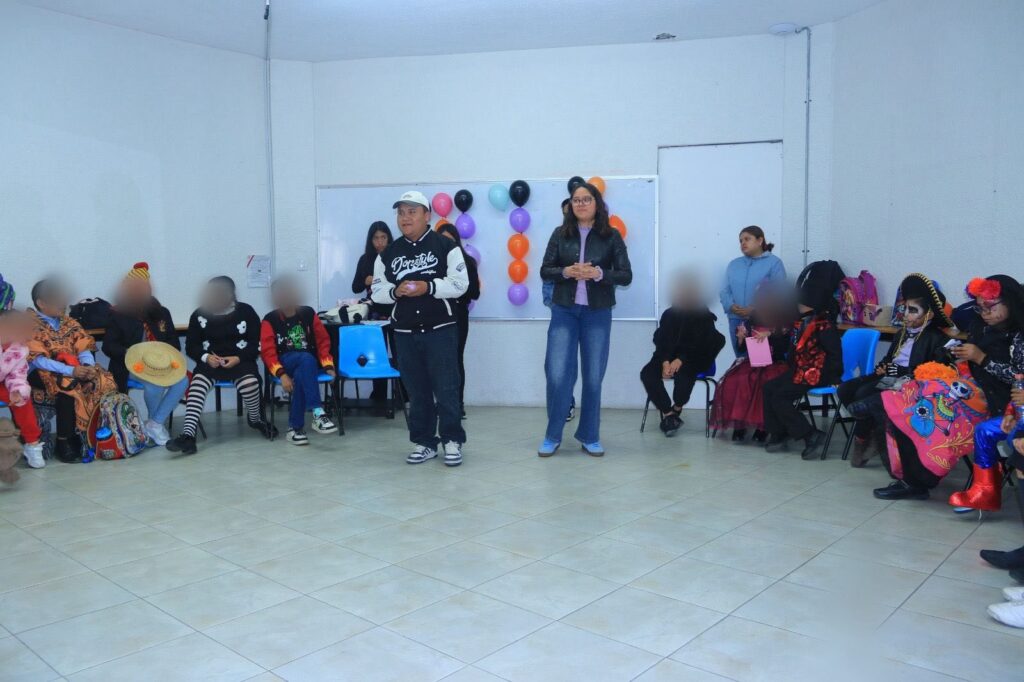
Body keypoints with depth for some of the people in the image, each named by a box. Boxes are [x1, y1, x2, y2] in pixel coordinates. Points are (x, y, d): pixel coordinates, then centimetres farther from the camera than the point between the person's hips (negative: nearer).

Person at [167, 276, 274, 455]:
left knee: (250, 383, -33)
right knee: (197, 383, -30)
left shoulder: (246, 311, 2)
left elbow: (257, 345, 1)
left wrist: (238, 358, -16)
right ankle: (188, 436, -38)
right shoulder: (199, 314, 5)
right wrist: (206, 357, -13)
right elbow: (191, 346, 9)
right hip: (210, 362, 2)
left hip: (240, 361, -2)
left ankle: (255, 419, 2)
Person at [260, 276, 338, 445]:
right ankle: (317, 413, -47)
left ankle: (295, 427, -28)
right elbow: (268, 351, -6)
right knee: (307, 359, -36)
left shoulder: (308, 313, 8)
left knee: (300, 376, -35)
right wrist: (282, 374, -22)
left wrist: (328, 366, -7)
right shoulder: (270, 320, 2)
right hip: (284, 364, -2)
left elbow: (323, 341, 9)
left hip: (309, 365, 3)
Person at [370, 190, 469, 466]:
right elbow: (377, 291, 9)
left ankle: (452, 441, 11)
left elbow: (460, 285, -8)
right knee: (417, 391, 9)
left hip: (440, 330, -4)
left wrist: (428, 287, -19)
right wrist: (396, 291, -12)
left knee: (446, 388, -1)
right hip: (405, 334, 4)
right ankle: (424, 442, 19)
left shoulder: (445, 247, -2)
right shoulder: (388, 253, 10)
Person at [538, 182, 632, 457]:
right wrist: (566, 272, -15)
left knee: (593, 377, 6)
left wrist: (599, 273, -19)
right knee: (558, 375, -5)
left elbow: (626, 276, -2)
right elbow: (545, 271, 4)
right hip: (564, 311, 0)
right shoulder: (560, 234, 4)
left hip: (598, 313, 0)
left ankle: (590, 436, 21)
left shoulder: (611, 236, 1)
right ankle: (552, 436, 12)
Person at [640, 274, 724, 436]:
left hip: (693, 358, -4)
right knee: (647, 373, -24)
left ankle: (676, 410, -11)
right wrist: (665, 362, -18)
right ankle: (668, 413, -22)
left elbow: (701, 345, -9)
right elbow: (660, 341, 1)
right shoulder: (669, 314, 9)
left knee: (683, 373, -36)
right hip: (668, 356, 4)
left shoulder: (704, 316, 1)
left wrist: (681, 360, -24)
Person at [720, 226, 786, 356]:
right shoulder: (733, 264, 18)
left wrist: (755, 309, -18)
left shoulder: (774, 262, 1)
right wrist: (731, 306, -10)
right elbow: (725, 290, 12)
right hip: (737, 321, 5)